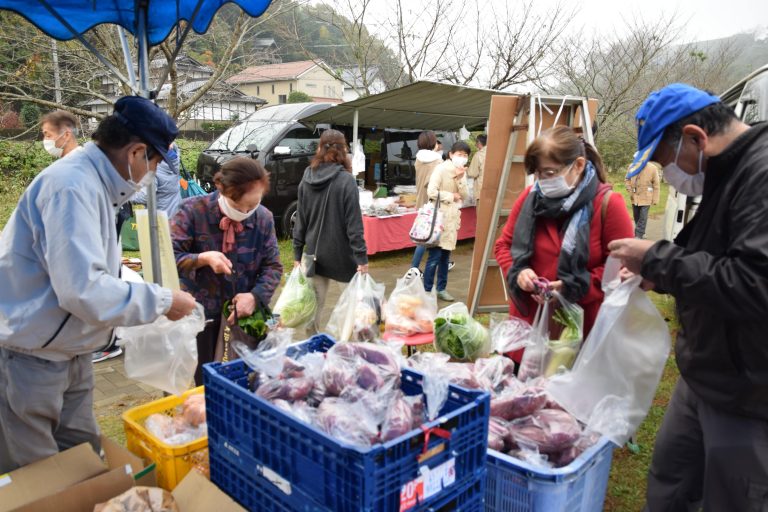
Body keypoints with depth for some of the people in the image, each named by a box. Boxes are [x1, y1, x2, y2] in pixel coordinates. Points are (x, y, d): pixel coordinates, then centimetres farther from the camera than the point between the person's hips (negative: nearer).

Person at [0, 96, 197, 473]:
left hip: (68, 353, 9)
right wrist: (161, 301, -19)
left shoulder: (93, 182, 9)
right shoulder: (73, 185, -23)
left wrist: (155, 296, 10)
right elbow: (83, 289, -32)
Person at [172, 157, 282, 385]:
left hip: (246, 313, 2)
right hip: (201, 312, -2)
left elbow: (273, 266, 0)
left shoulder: (264, 218, -4)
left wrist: (255, 296, -17)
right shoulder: (193, 210, -12)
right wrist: (203, 258, -29)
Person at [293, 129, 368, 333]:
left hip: (314, 254, 4)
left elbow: (300, 220, 7)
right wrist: (362, 257, -12)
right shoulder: (346, 180, -12)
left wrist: (297, 253, 13)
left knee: (313, 307, 11)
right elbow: (354, 223, -15)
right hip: (341, 254, -4)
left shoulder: (307, 179, 2)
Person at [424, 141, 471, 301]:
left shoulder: (462, 173, 11)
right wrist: (452, 196, -10)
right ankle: (427, 290, 2)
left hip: (453, 217, 7)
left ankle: (441, 288, 21)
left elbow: (465, 197, 4)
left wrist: (459, 179, -10)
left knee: (445, 255, 12)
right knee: (434, 256, -6)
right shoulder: (441, 169, -11)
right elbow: (431, 192, -19)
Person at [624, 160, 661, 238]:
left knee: (642, 218, -7)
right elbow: (627, 179, 11)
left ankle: (638, 236, -4)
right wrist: (629, 190, -2)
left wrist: (655, 199, -7)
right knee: (636, 217, 15)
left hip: (646, 197, -4)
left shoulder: (652, 168, -13)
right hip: (634, 197, 4)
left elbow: (656, 185, -7)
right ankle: (641, 233, 33)